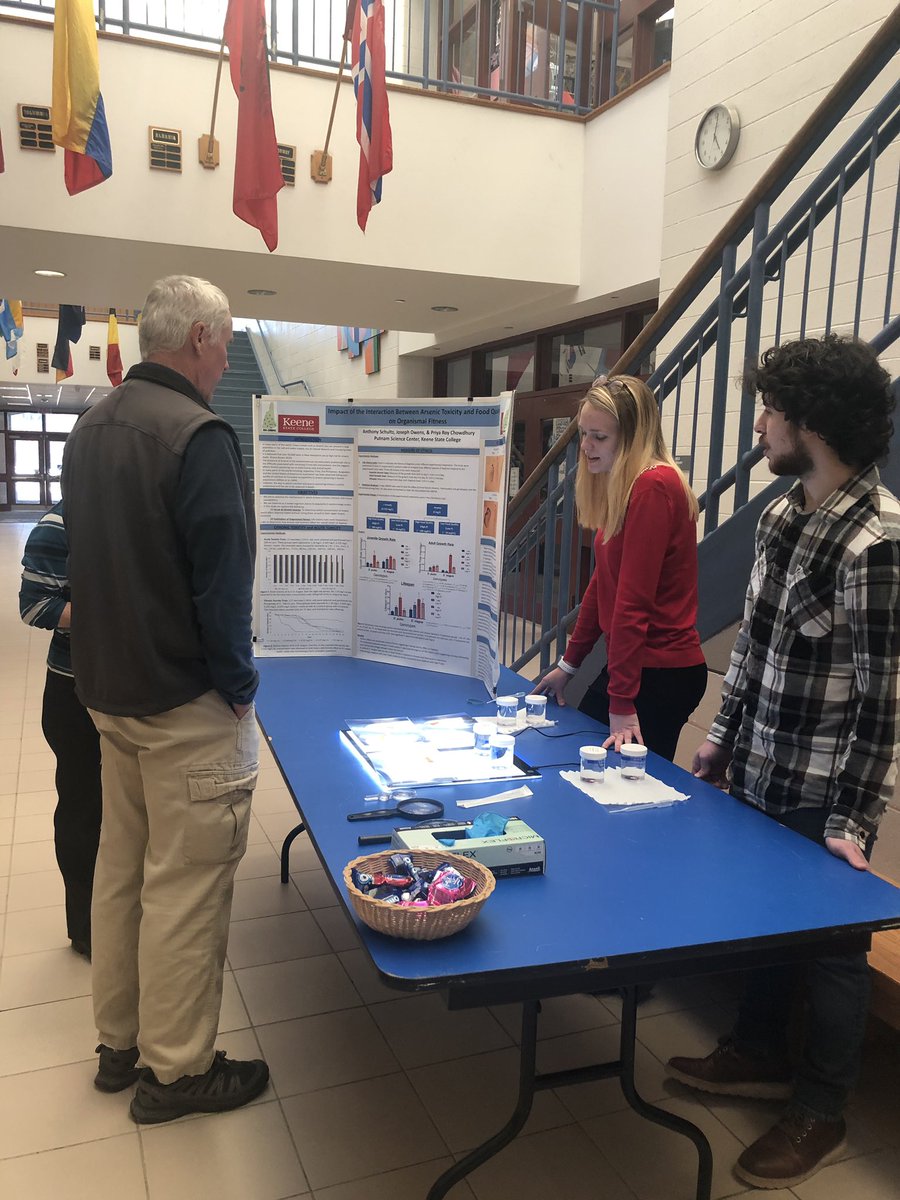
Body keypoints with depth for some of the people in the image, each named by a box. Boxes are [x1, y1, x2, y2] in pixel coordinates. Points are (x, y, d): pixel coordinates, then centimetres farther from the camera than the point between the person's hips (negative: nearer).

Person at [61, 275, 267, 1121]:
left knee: (122, 863, 18)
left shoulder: (90, 428, 10)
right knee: (185, 884, 3)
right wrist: (239, 683, -10)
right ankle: (176, 1069, 18)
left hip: (107, 689, 9)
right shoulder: (197, 434, -18)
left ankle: (118, 1041, 33)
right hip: (185, 701, -9)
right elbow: (222, 577, -21)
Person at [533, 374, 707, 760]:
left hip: (660, 675, -9)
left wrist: (622, 704, -22)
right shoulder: (622, 488, 11)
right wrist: (568, 664, 17)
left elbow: (633, 601, -23)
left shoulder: (653, 487, -20)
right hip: (631, 663, 9)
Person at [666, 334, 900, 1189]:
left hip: (819, 794, -7)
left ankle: (820, 1113, 33)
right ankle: (759, 1054, 45)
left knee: (827, 941, 11)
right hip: (756, 771, 7)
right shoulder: (782, 515, 4)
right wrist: (723, 735, 16)